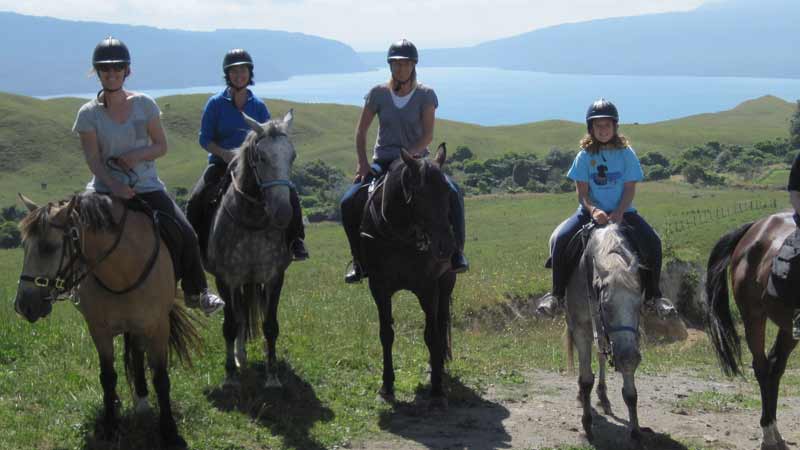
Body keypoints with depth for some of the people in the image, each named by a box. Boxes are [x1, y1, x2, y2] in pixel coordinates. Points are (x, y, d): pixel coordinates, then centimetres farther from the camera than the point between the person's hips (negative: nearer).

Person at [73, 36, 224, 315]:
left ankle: (196, 292, 10)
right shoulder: (89, 114, -2)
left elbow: (161, 146, 5)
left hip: (147, 186, 1)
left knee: (186, 235, -13)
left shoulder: (144, 104, 2)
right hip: (106, 189, -1)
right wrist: (115, 187, -23)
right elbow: (93, 160, -7)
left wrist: (138, 154, -15)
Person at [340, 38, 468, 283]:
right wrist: (363, 163, -8)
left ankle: (456, 252, -15)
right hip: (383, 162, 1)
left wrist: (411, 154, -28)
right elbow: (361, 132, 4)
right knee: (349, 203, -19)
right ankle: (359, 259, -1)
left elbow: (428, 135, -10)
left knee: (453, 193, -28)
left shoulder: (425, 95, -2)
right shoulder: (378, 94, 1)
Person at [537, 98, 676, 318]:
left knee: (652, 242, -22)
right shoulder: (585, 156, 1)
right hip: (591, 211, 0)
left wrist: (619, 213, -19)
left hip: (621, 211, 0)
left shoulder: (626, 153, 1)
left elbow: (630, 189, -2)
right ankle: (556, 294, -11)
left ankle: (653, 295, -6)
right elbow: (582, 192, -2)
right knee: (560, 239, -25)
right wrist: (593, 210, -22)